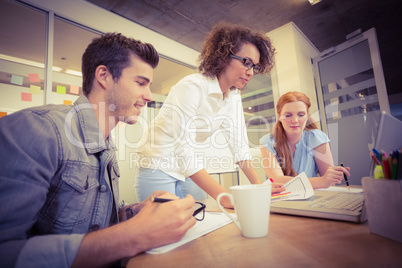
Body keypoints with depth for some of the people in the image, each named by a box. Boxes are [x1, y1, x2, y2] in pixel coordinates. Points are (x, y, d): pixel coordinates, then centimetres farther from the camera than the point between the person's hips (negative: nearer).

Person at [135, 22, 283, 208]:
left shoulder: (234, 97, -1)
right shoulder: (192, 87, -24)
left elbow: (239, 145, -2)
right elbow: (183, 150, -30)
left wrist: (259, 186, -12)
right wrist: (224, 197, -35)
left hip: (191, 171, 7)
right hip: (159, 166, -6)